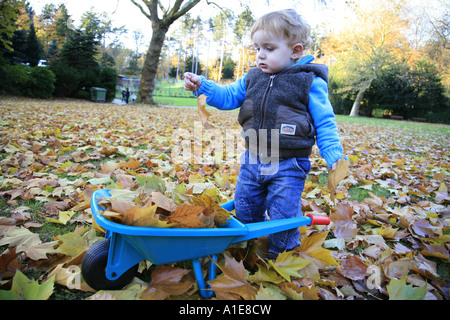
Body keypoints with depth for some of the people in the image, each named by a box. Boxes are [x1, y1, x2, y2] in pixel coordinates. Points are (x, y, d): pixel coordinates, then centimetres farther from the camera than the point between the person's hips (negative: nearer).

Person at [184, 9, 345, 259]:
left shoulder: (311, 82, -8)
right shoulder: (253, 77, 7)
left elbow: (324, 124, -7)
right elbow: (227, 96, 11)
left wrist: (335, 157, -15)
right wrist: (201, 85, -2)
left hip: (288, 166, -5)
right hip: (253, 161, 6)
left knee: (283, 219, 2)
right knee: (244, 210, 17)